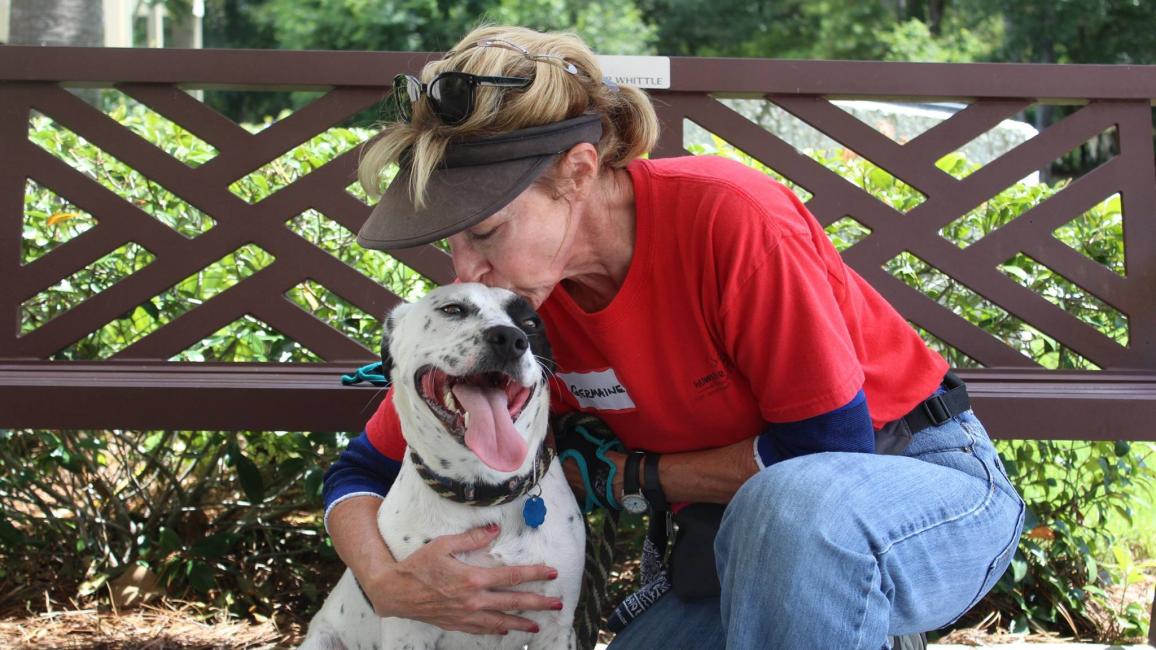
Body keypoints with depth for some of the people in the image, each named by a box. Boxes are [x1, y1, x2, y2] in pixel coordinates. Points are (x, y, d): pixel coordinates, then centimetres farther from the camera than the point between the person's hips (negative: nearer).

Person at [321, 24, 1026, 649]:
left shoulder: (728, 214, -28)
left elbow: (831, 444, -21)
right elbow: (361, 472, -2)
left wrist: (627, 476, -14)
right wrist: (389, 583, -25)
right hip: (750, 528, 6)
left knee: (795, 505, -39)